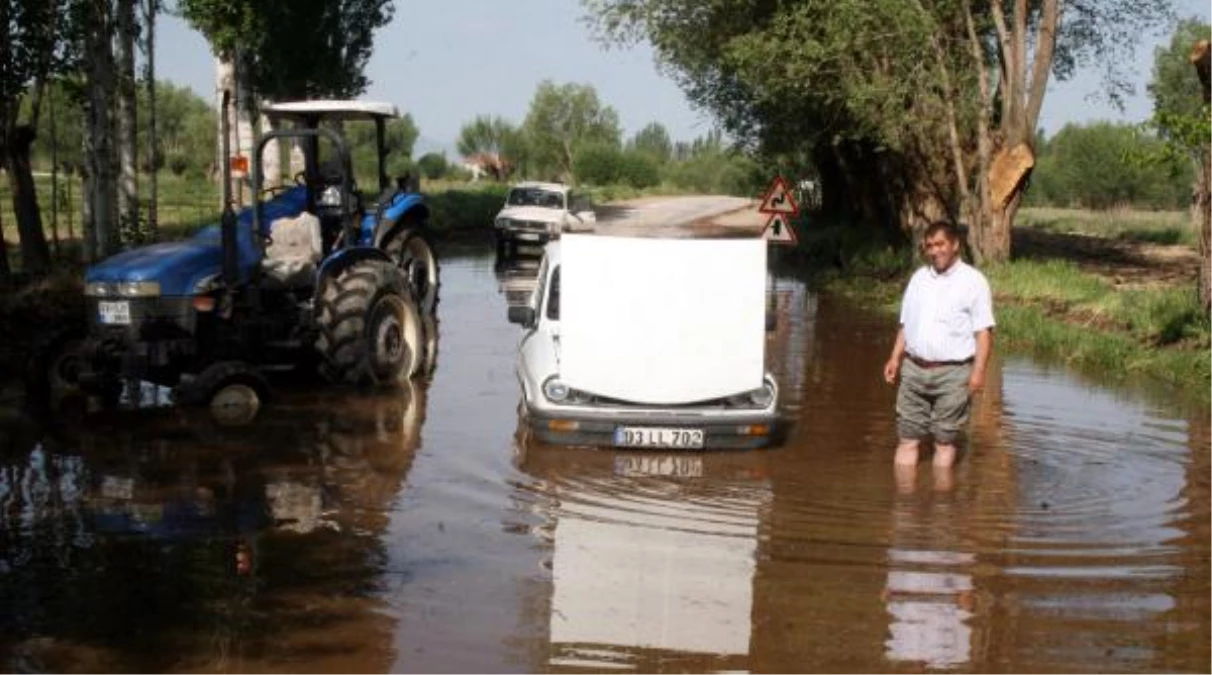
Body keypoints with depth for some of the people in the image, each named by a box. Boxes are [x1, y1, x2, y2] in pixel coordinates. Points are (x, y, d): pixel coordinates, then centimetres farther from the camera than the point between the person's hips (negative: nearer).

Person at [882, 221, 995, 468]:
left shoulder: (973, 281, -4)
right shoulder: (919, 277, 13)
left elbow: (984, 331, -8)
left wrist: (979, 370, -16)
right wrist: (895, 357, 7)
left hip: (952, 373, -5)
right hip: (914, 369, 5)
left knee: (945, 440, 4)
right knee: (907, 438, 5)